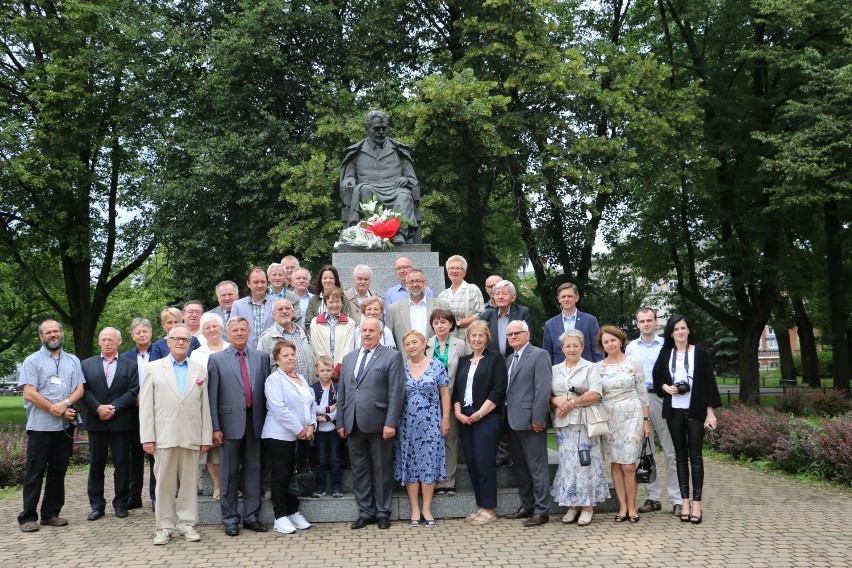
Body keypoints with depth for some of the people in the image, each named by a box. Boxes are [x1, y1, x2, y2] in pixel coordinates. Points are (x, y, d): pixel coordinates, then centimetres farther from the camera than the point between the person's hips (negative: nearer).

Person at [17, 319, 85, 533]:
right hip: (40, 425, -4)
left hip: (66, 426, 4)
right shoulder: (32, 361, 1)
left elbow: (79, 389, 6)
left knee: (58, 471, 8)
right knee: (34, 472, 0)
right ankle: (28, 517, 7)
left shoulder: (73, 361, 13)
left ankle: (51, 514, 17)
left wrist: (65, 403, -14)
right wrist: (55, 410, -11)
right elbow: (29, 394, -8)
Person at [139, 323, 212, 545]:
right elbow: (146, 406, 2)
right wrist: (147, 437, -6)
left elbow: (205, 406, 7)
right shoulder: (153, 368, 6)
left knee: (189, 482, 6)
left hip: (191, 437, 1)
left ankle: (186, 524, 16)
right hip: (164, 435, -1)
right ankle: (165, 527, 13)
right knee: (164, 483, 4)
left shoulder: (200, 370, 11)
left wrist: (206, 438, 2)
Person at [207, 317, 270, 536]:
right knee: (230, 472, 6)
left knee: (253, 470, 8)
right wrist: (215, 427, -6)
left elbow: (266, 391, 7)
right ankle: (230, 519, 15)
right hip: (231, 422, -2)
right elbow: (212, 396, -1)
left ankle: (252, 516, 18)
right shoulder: (217, 359, 1)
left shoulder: (261, 357, 8)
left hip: (255, 421, 2)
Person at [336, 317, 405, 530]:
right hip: (353, 424, 5)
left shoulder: (392, 356, -2)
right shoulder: (348, 358, 15)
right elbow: (342, 392, 14)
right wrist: (341, 422, 8)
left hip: (379, 424, -5)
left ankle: (382, 513, 17)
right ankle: (365, 512, 20)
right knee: (359, 470, 9)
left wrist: (391, 423, -15)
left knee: (382, 470, 6)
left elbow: (396, 392, -8)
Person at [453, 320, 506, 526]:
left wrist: (480, 413, -13)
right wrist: (458, 412, -2)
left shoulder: (495, 358, 1)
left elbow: (499, 390, -8)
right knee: (472, 464, 5)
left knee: (484, 463, -6)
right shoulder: (463, 360, 16)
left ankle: (489, 510, 2)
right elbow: (456, 389, 14)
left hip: (487, 418, -5)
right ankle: (480, 506, 14)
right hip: (465, 419, 5)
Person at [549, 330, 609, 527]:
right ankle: (572, 506, 11)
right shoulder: (555, 370, 15)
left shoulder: (590, 368, 3)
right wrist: (556, 401, -10)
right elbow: (547, 394, 11)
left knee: (585, 464, -3)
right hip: (563, 424, 4)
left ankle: (587, 507, 4)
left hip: (585, 423, -3)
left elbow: (595, 393, -9)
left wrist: (572, 403, -12)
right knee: (567, 464, 3)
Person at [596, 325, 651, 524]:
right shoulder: (598, 367, 6)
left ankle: (632, 507, 7)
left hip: (631, 417, -2)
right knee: (615, 464, 3)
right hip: (609, 418, 2)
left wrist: (646, 420, 0)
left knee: (628, 465, -5)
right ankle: (622, 506, 12)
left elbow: (643, 393, 3)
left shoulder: (633, 363, 1)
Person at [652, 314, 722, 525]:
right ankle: (685, 501, 12)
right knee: (680, 456, 7)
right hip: (674, 411, 3)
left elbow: (708, 382, -3)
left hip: (695, 411, -3)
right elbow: (657, 377, 16)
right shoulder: (665, 353, 6)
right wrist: (665, 387, -6)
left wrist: (710, 411, -8)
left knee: (695, 456, 0)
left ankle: (697, 503, 4)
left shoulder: (700, 353, -1)